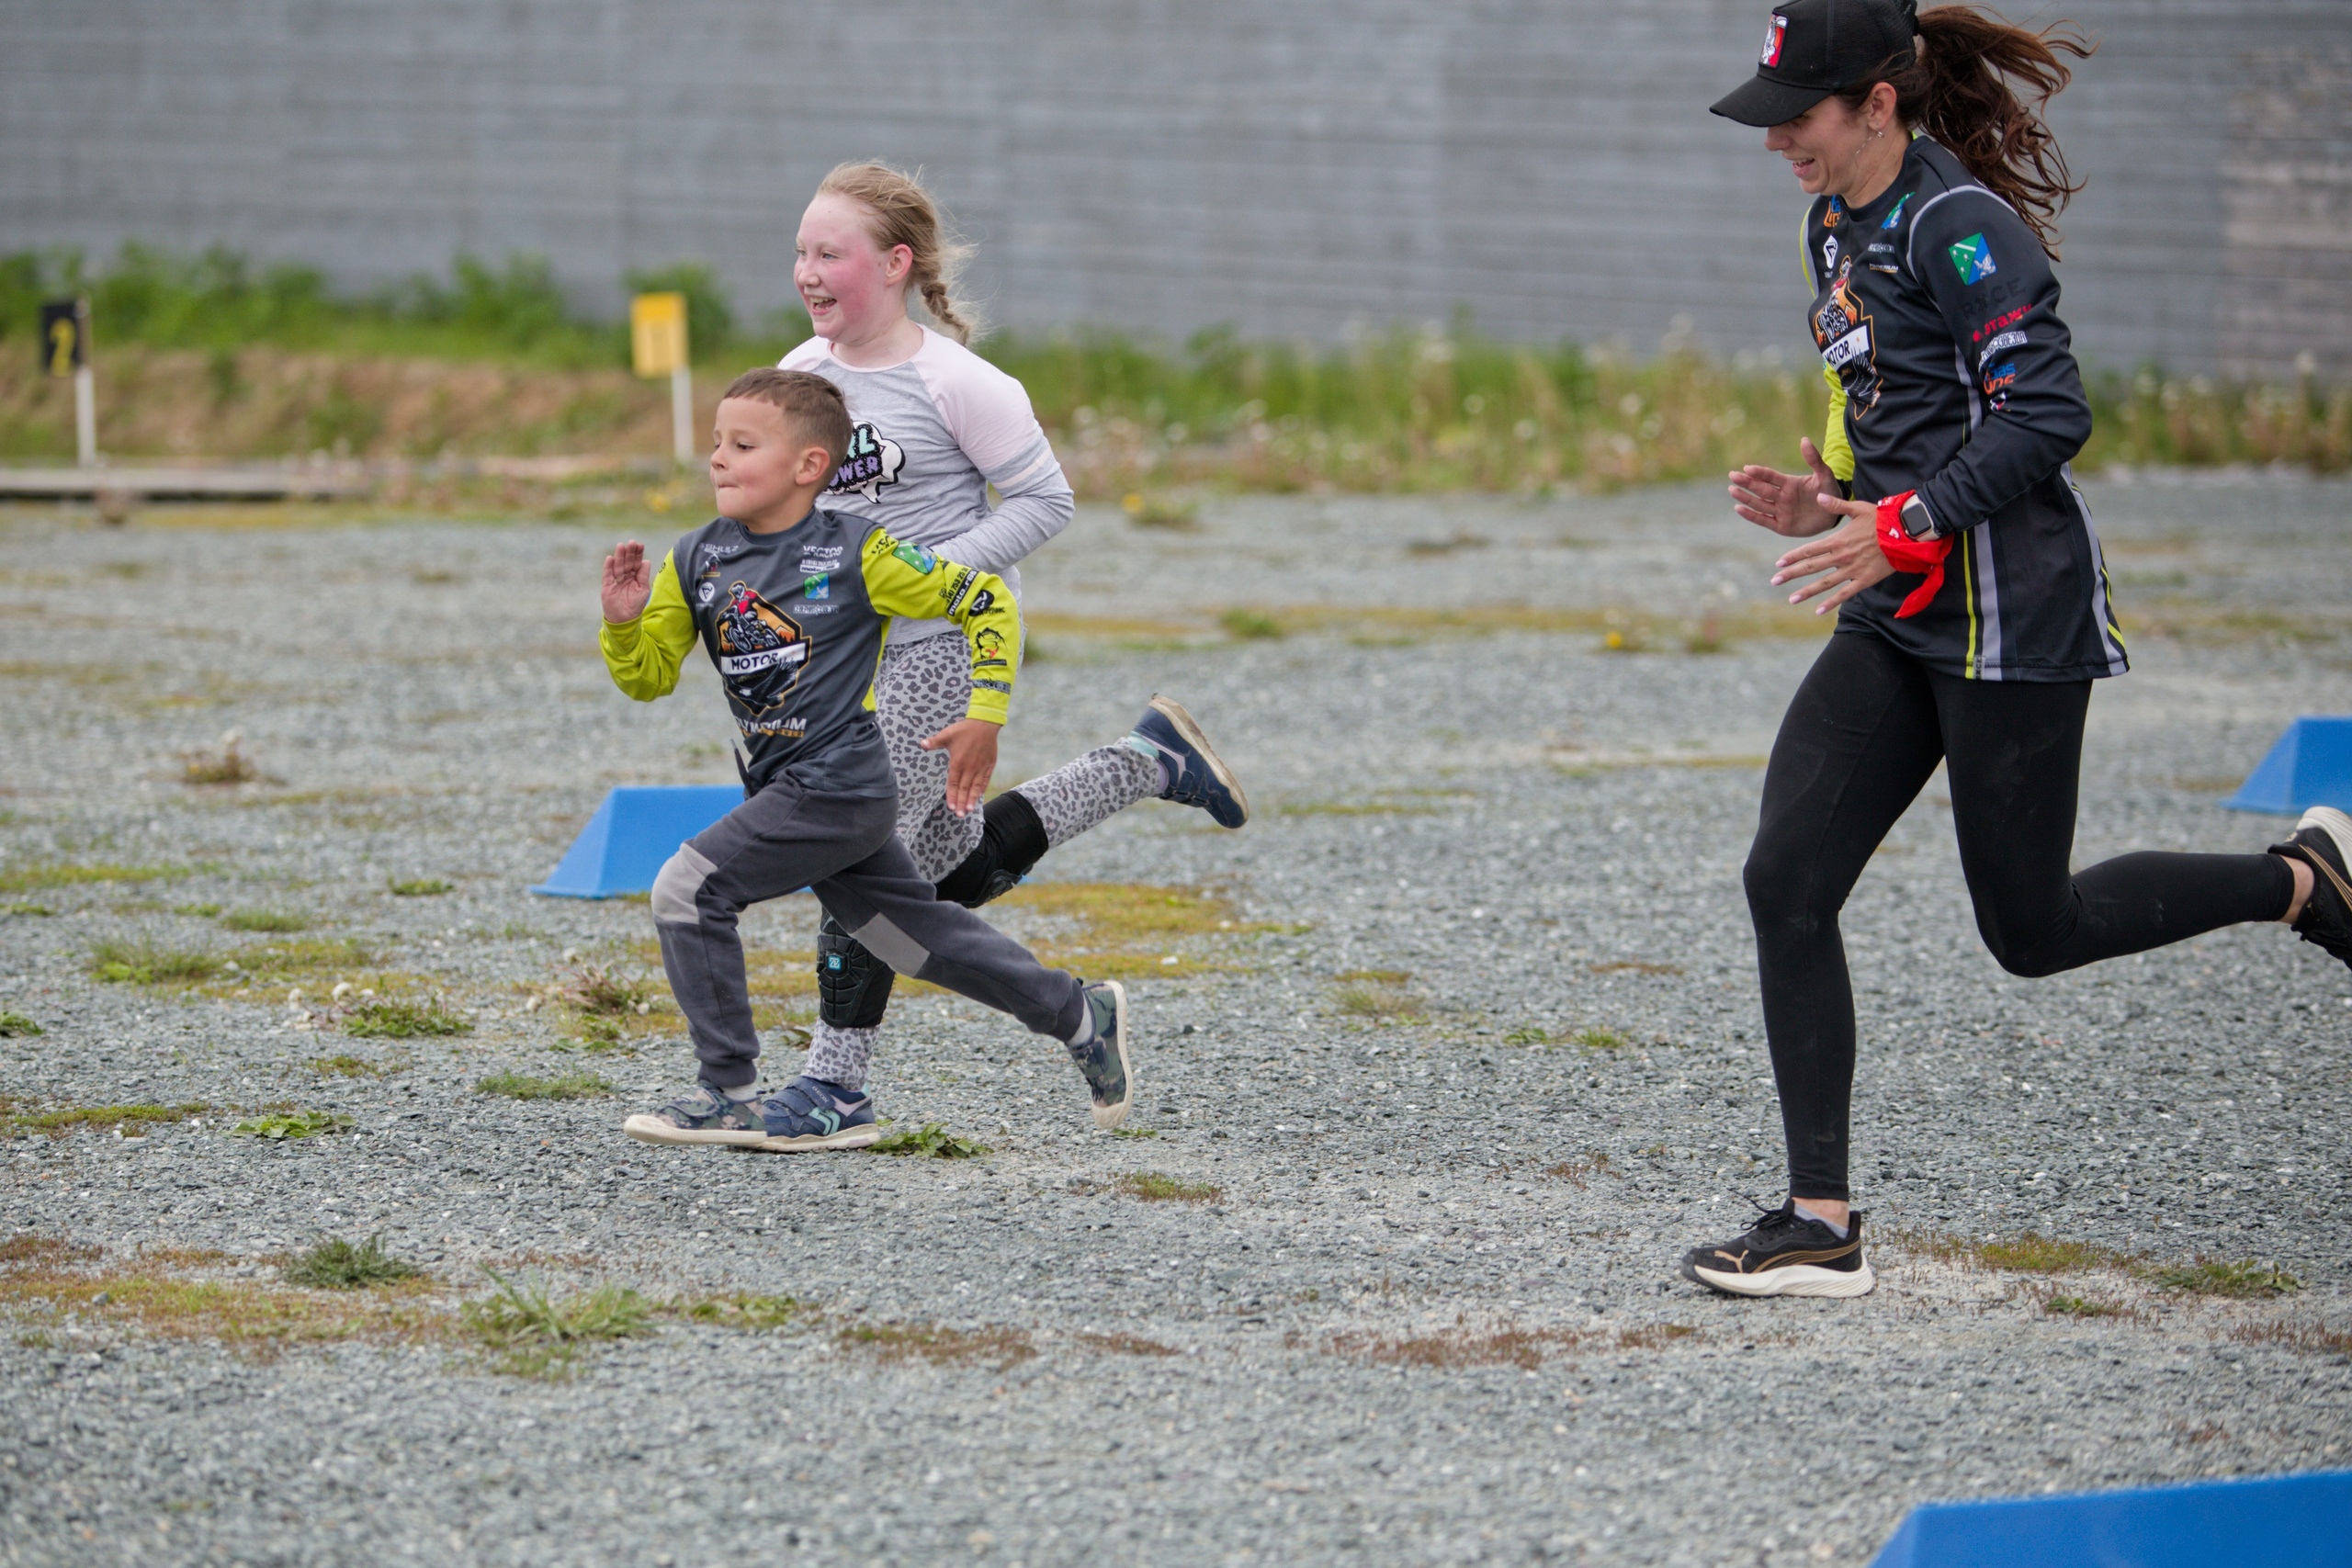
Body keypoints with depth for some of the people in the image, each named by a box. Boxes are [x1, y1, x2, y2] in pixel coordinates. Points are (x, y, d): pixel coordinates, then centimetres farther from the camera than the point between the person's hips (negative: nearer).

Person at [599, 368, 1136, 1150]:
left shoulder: (857, 554, -13)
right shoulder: (696, 561, 4)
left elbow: (986, 602, -5)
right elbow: (648, 676, 9)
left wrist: (984, 715, -10)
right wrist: (624, 622, -11)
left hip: (839, 786, -7)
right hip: (784, 787, 7)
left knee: (688, 889, -15)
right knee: (920, 938, 17)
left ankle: (728, 1090, -6)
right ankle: (1079, 1014, 33)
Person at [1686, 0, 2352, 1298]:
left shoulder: (1961, 229, -16)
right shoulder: (1837, 228, 13)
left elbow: (2047, 418, -22)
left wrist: (1898, 528, -23)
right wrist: (1826, 499, 7)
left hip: (2009, 615, -9)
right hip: (1897, 621, 9)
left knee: (2032, 931, 1)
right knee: (1785, 882, -3)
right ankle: (1820, 1226, -1)